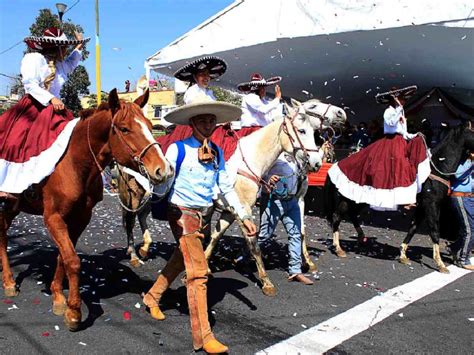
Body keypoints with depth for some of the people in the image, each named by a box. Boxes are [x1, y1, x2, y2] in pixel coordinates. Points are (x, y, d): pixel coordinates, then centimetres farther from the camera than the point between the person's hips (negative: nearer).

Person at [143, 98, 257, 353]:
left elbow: (226, 187, 9)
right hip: (183, 213, -7)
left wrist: (244, 217, 4)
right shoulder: (179, 149, -9)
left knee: (180, 260, 22)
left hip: (205, 215, 7)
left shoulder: (217, 152, 7)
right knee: (198, 272, -12)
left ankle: (152, 297, 46)